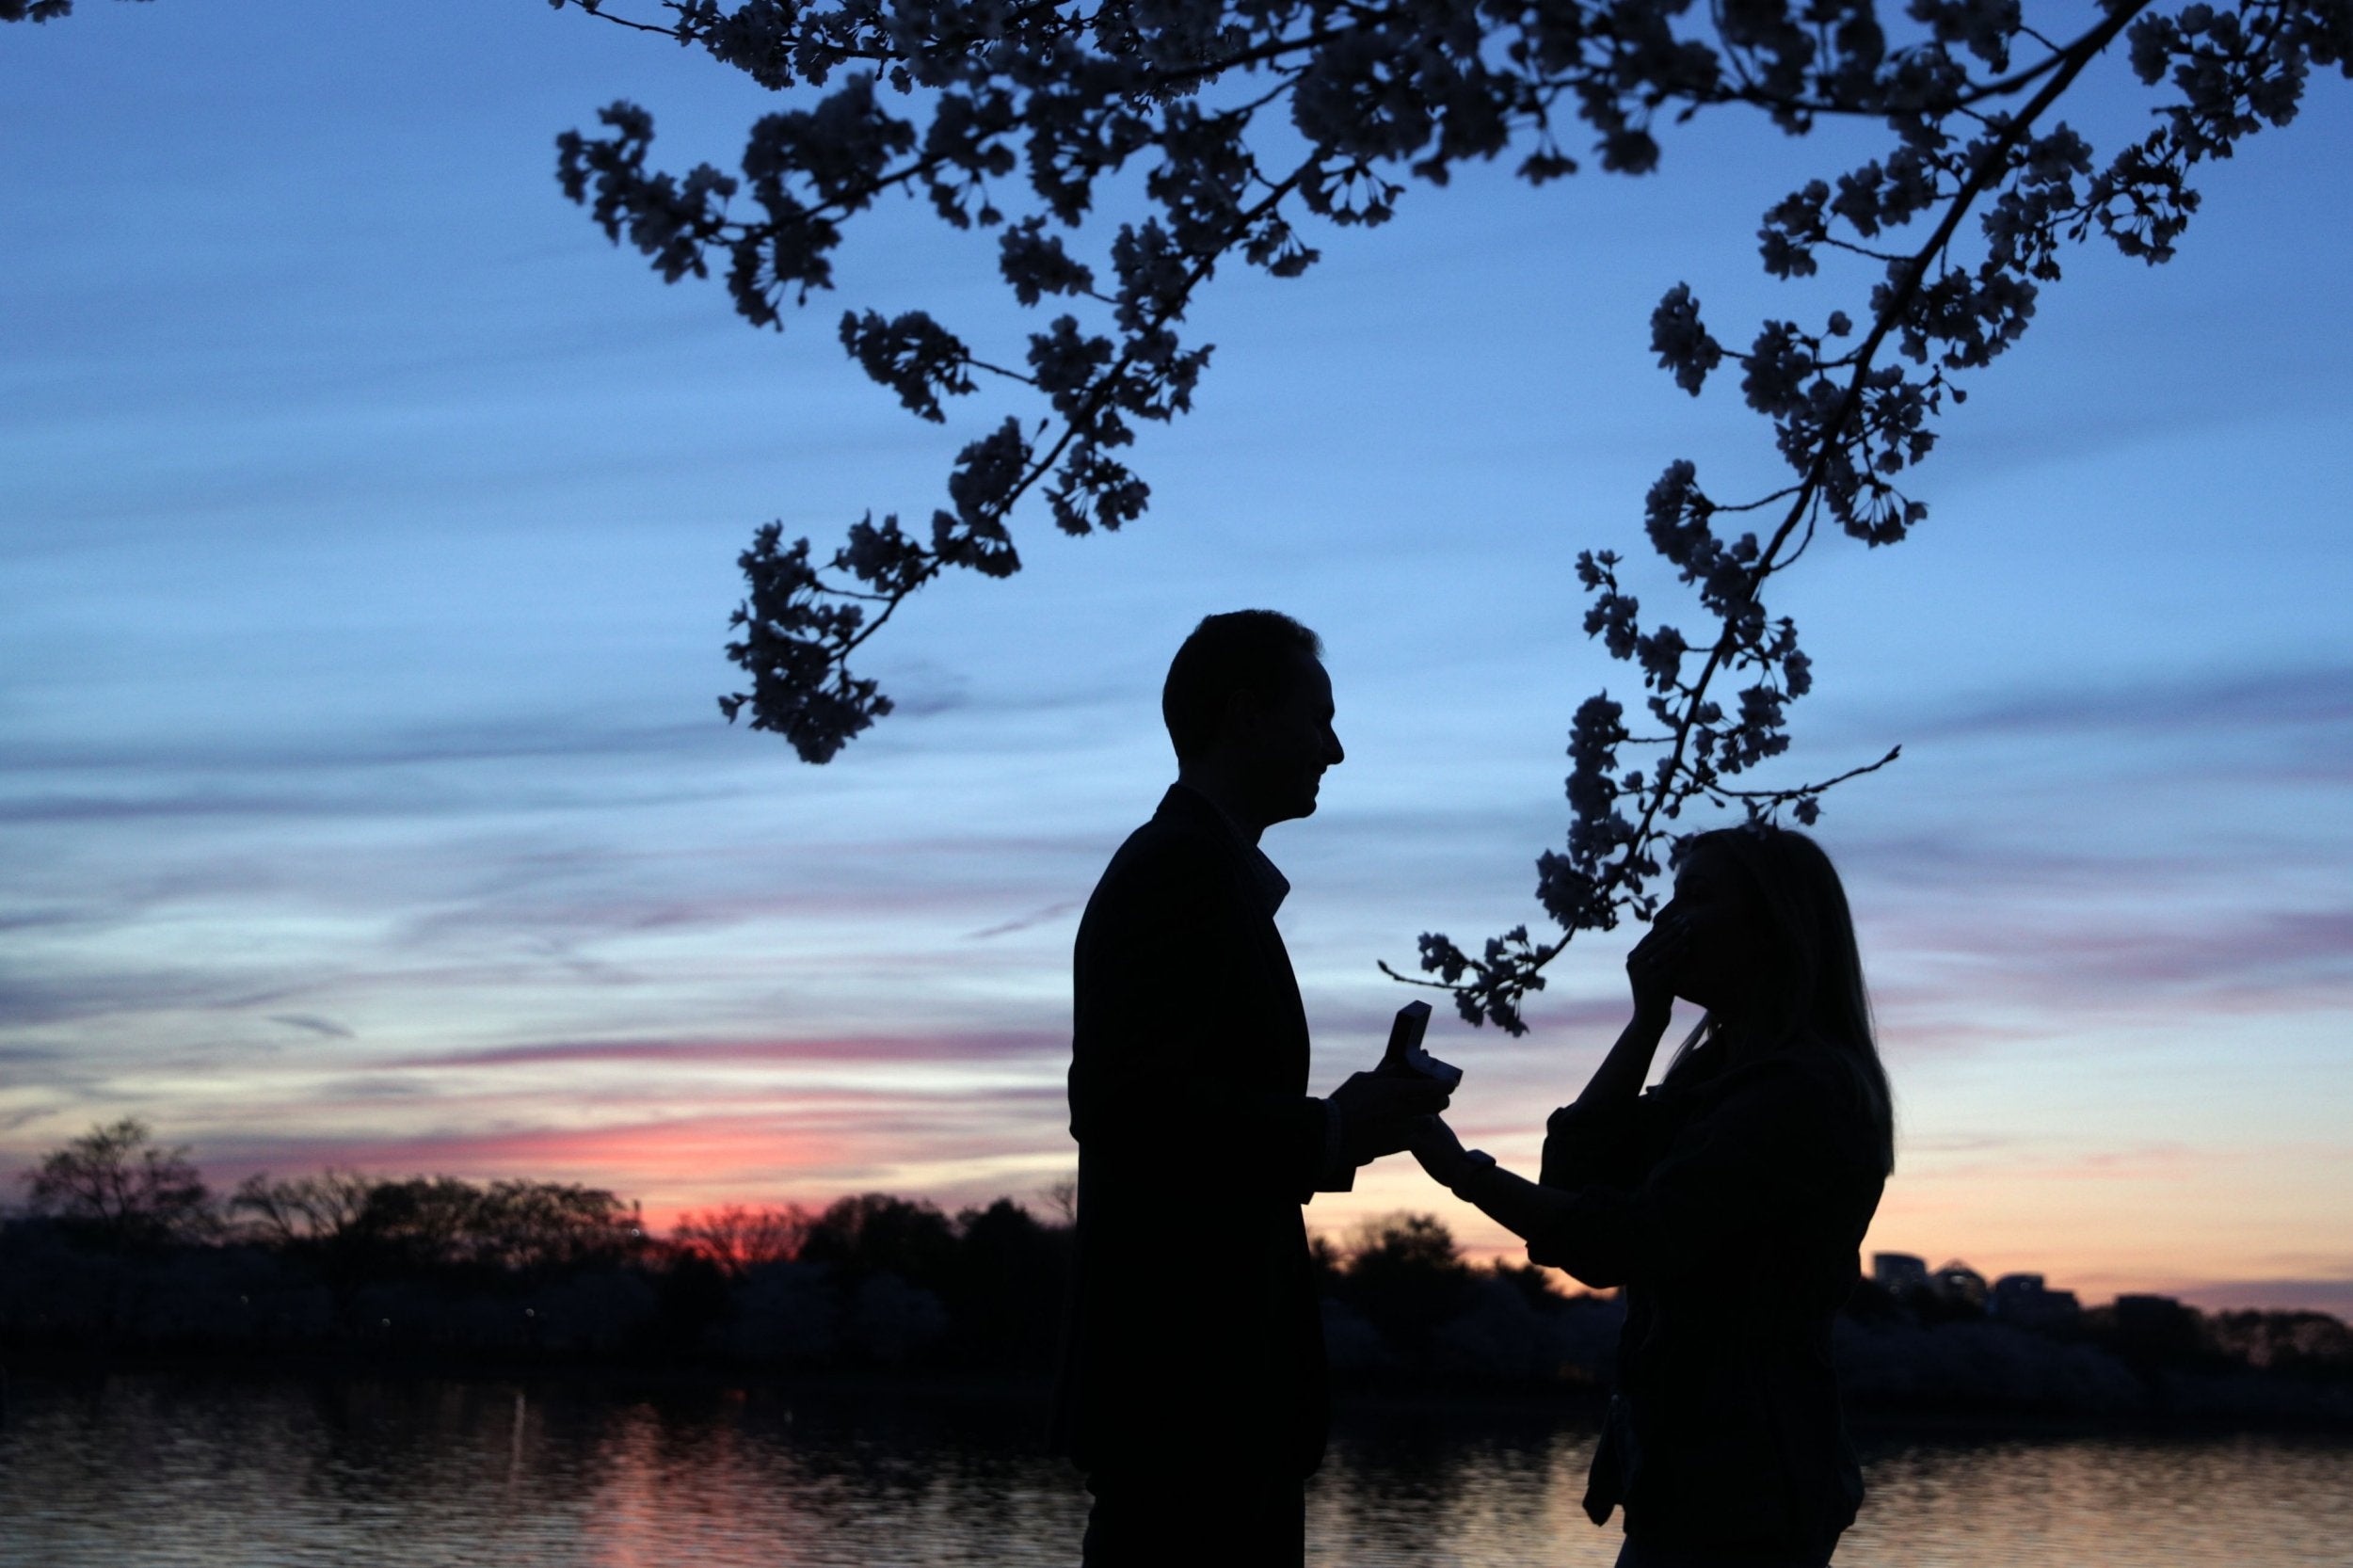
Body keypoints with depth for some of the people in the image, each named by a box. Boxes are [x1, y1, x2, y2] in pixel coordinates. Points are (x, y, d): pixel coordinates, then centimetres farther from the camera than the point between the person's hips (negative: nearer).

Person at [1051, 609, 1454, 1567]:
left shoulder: (1205, 870, 19)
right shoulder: (1179, 870, -12)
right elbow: (1121, 1107, -22)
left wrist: (1339, 1126, 12)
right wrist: (1327, 1135, -15)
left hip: (1219, 1378, 10)